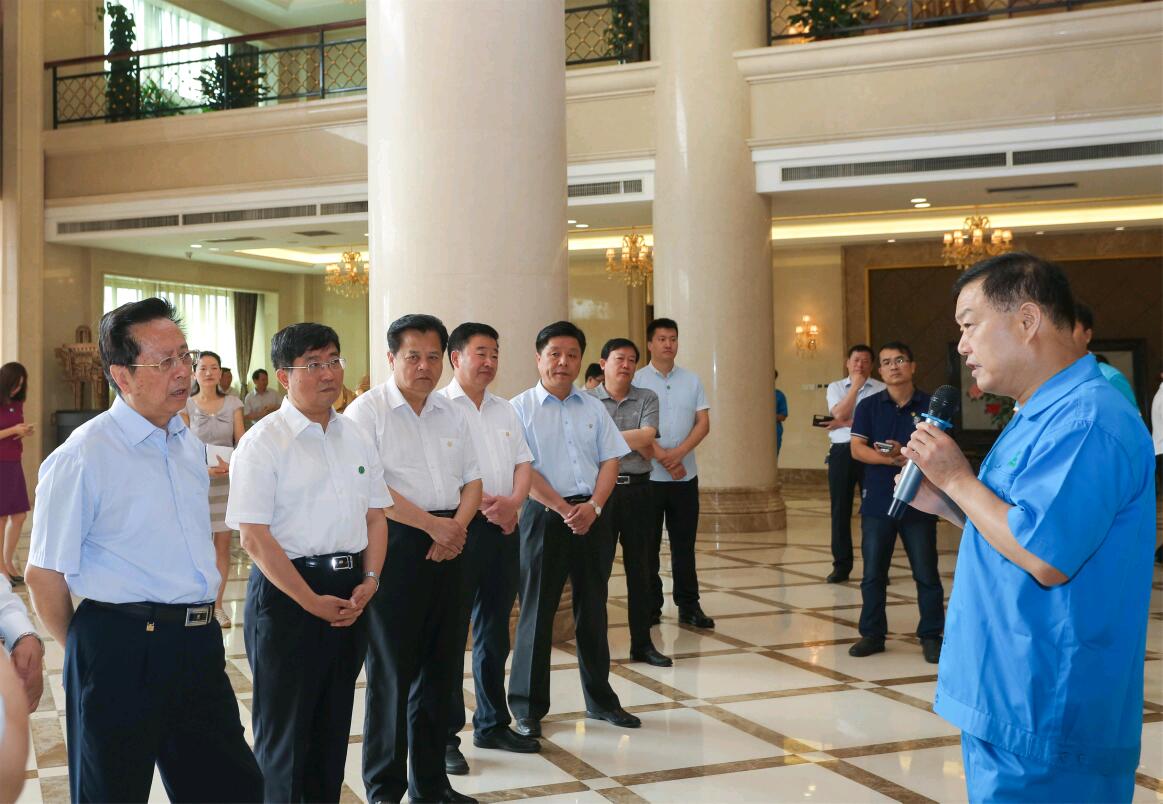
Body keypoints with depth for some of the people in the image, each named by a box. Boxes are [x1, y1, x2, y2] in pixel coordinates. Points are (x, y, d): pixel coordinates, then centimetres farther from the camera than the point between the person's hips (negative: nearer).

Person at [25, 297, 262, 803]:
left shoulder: (189, 444, 9)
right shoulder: (82, 458, -13)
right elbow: (44, 575, -10)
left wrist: (203, 620, 15)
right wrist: (91, 652, 0)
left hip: (199, 646, 7)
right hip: (121, 649, -6)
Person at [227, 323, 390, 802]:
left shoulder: (357, 438, 9)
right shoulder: (263, 442, -10)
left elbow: (375, 515, 11)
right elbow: (253, 535, -15)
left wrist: (369, 580, -5)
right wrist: (311, 601, -17)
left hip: (351, 594, 6)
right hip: (287, 591, -6)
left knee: (334, 722, 17)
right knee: (284, 730, 5)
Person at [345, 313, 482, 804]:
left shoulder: (452, 414, 13)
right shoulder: (369, 410, -6)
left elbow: (471, 481, 15)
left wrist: (457, 526, -5)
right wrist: (430, 523, -15)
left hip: (447, 545, 6)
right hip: (396, 544, -6)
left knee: (442, 667, 11)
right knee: (392, 670, 1)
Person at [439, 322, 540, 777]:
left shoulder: (506, 411, 16)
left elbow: (523, 464, 13)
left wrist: (513, 502, -5)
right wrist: (484, 503, -18)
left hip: (504, 528, 7)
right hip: (461, 526, -6)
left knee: (494, 632, 14)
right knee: (450, 634, -2)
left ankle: (492, 724, 25)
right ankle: (444, 735, 6)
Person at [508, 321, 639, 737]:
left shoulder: (594, 408, 11)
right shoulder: (521, 407, -3)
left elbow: (610, 460, 7)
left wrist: (593, 506, -9)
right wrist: (564, 509, -14)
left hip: (590, 515, 4)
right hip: (544, 515, -4)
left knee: (593, 609, 13)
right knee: (537, 612, 1)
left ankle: (600, 698, 26)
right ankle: (527, 707, 12)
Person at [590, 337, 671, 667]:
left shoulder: (647, 399, 7)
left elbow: (646, 437, -9)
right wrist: (637, 443, -7)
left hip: (638, 490, 3)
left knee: (639, 567, 9)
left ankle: (642, 643, 18)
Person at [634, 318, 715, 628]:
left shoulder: (692, 381, 9)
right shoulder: (637, 380, -2)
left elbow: (703, 424, 2)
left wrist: (678, 454, -12)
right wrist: (663, 457, -16)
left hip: (686, 475, 3)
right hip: (648, 474, -3)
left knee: (684, 543, 7)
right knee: (648, 544, 4)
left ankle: (689, 606, 14)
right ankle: (650, 607, 12)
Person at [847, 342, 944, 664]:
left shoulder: (930, 405, 2)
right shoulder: (869, 406, 5)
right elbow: (857, 448, -5)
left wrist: (904, 453, -20)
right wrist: (893, 459, -19)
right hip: (877, 502, 1)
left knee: (926, 574, 3)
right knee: (872, 573, 6)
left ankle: (931, 636, 14)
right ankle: (872, 633, 17)